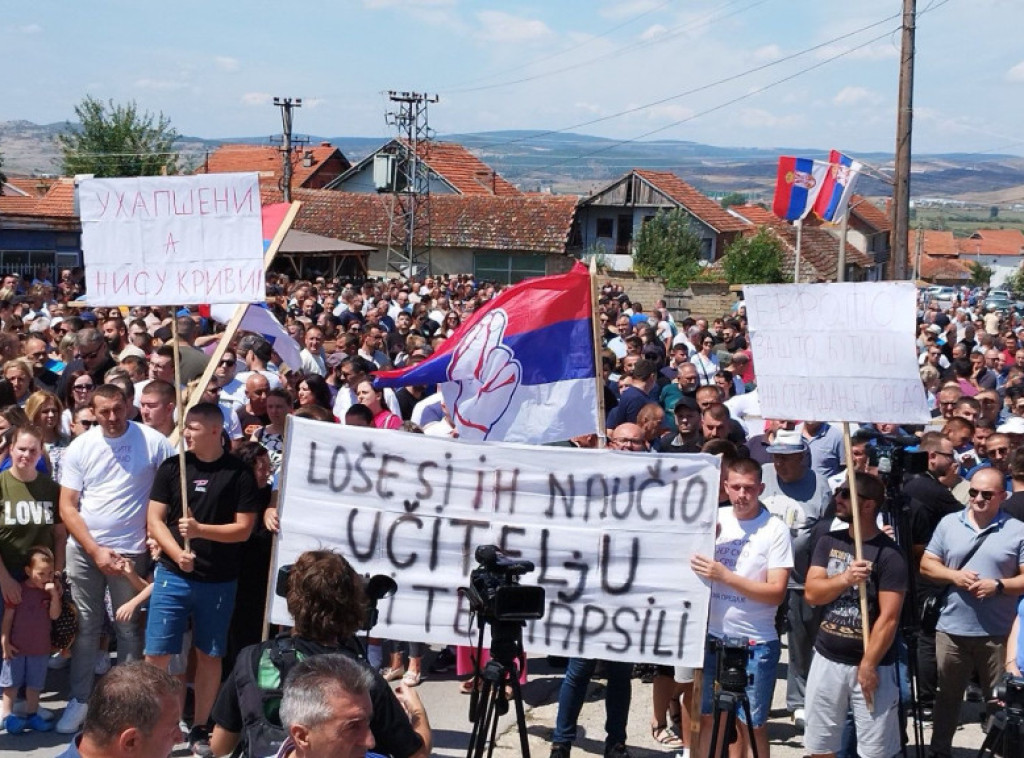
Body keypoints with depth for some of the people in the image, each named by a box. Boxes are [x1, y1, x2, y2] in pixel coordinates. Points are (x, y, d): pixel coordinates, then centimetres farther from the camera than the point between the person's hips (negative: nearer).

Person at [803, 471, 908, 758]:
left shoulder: (888, 554, -12)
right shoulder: (829, 542, 6)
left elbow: (888, 618, -15)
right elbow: (811, 593, -2)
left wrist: (868, 665, -16)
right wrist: (845, 578, -19)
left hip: (871, 664, -5)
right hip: (827, 659, 5)